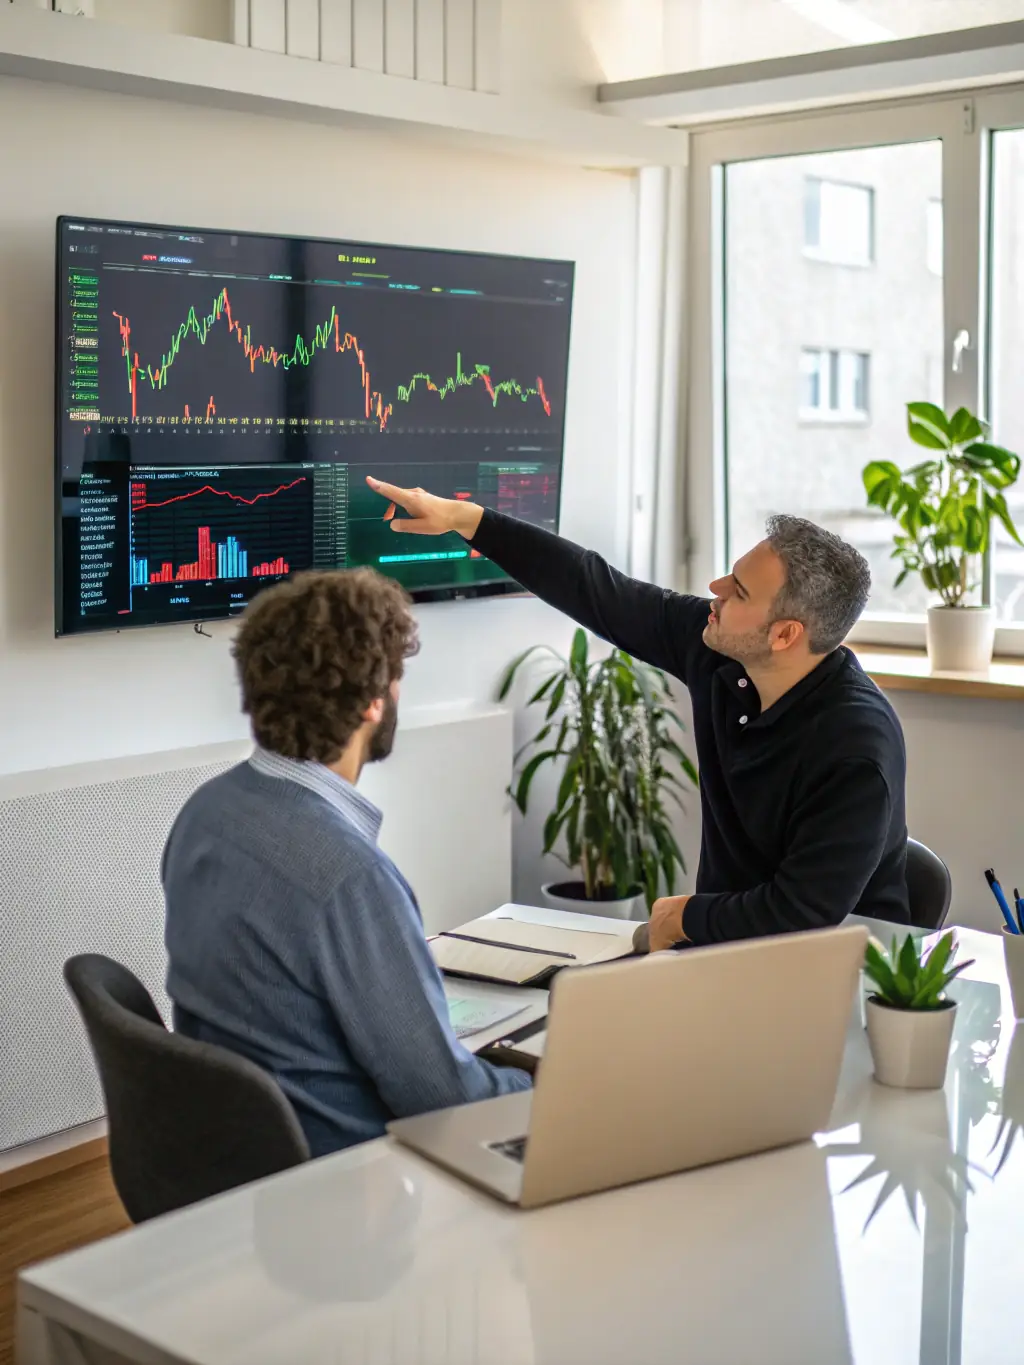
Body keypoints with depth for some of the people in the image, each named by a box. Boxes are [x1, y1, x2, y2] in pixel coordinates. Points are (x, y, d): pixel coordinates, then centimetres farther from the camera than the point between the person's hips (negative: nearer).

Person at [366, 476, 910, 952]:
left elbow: (804, 912, -27)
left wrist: (685, 917, -12)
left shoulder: (855, 751, -26)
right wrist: (465, 519, 6)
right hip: (724, 935, 7)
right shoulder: (718, 649, -6)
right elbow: (602, 593, 3)